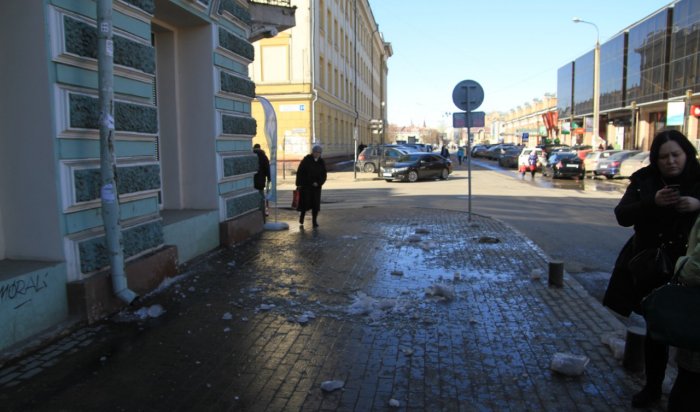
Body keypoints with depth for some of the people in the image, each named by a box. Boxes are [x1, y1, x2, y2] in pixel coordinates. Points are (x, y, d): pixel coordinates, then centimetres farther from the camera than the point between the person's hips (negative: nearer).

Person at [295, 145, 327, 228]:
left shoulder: (321, 162, 3)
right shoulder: (306, 160, -7)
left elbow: (324, 175, 5)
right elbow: (299, 172, -5)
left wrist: (318, 183, -12)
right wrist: (299, 184, -9)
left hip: (316, 186, 3)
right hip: (305, 185, -3)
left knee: (315, 204, -1)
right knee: (305, 202, -5)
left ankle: (314, 221, 7)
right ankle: (302, 216, 22)